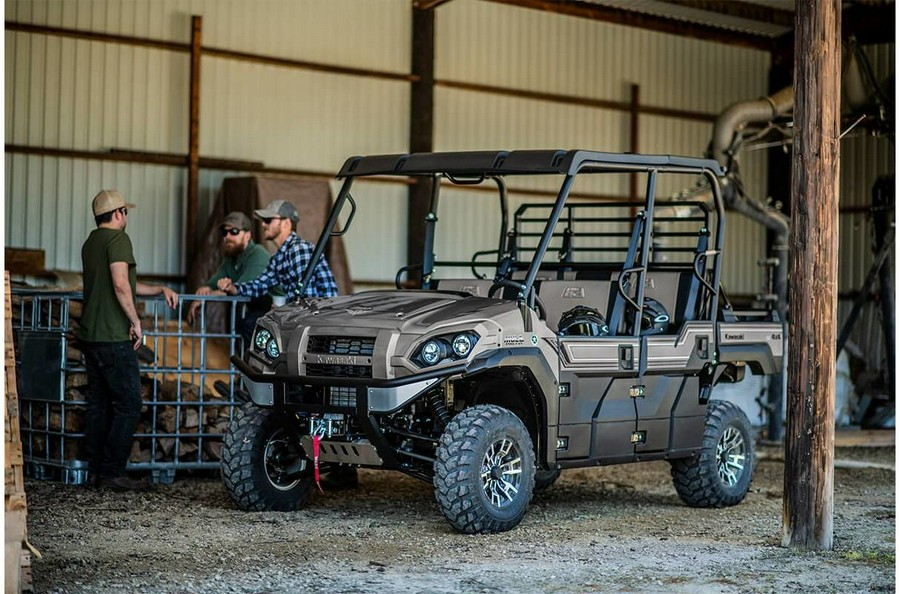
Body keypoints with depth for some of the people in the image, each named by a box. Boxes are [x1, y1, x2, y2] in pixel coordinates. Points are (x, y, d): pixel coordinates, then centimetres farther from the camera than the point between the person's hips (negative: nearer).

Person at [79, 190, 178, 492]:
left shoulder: (91, 242, 18)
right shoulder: (118, 239, -10)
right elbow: (121, 286, -21)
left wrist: (160, 289, 23)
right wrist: (136, 321, -13)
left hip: (90, 336, 9)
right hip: (114, 337, -9)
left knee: (98, 404, 11)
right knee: (128, 404, -6)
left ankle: (97, 470, 13)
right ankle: (113, 473, -8)